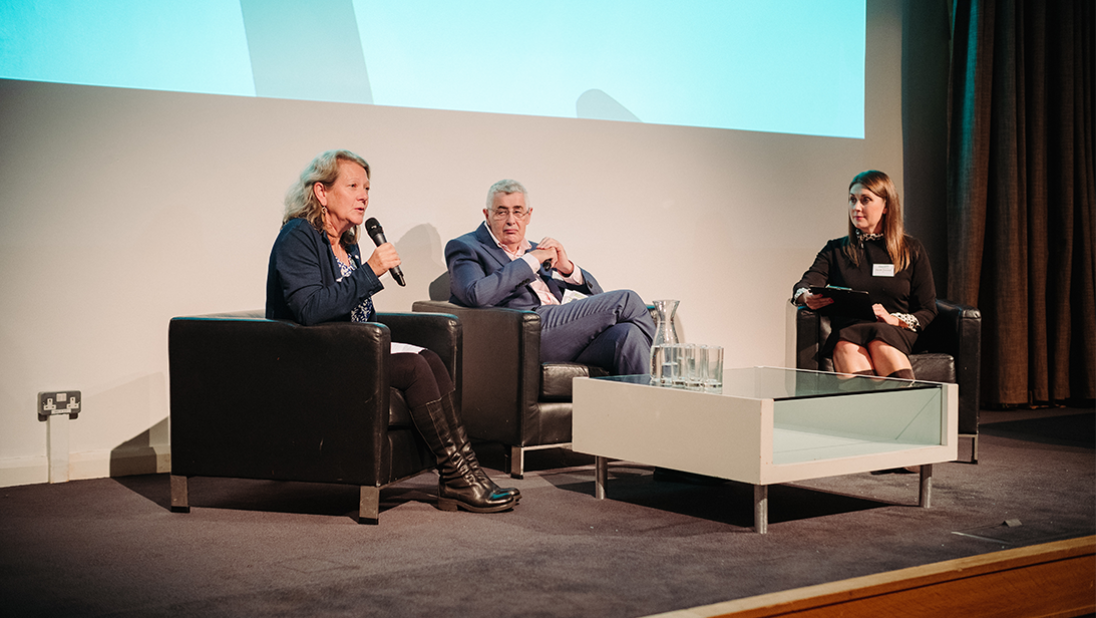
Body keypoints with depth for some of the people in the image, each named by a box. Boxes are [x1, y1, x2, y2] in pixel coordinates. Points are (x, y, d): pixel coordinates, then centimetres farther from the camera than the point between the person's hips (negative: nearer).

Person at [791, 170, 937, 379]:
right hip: (846, 330, 1)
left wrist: (896, 320, -9)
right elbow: (804, 286, 4)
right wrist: (807, 297, -22)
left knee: (880, 344, -40)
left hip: (895, 333, -1)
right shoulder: (835, 250, 22)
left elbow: (928, 312, 12)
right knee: (848, 348, -38)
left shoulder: (911, 250, 17)